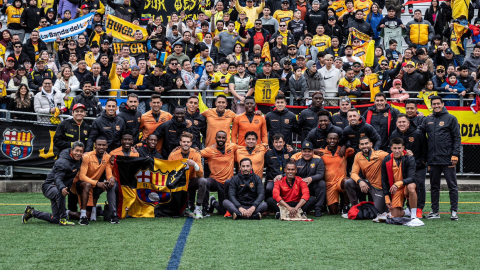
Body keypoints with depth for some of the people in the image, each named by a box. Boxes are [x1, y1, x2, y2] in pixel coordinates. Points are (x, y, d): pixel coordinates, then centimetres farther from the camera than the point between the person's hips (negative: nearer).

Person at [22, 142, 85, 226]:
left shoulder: (78, 160, 1)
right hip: (49, 187, -8)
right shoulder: (62, 162, -24)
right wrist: (62, 188, -55)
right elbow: (58, 178, -36)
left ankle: (32, 212, 24)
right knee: (59, 192, -45)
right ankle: (63, 219, -33)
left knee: (55, 219, 5)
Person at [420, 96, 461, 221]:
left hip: (447, 159, -4)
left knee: (452, 186, -1)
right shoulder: (428, 120, 12)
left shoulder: (451, 119, 1)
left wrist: (455, 155, -10)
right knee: (434, 186, 10)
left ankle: (454, 211, 5)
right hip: (433, 159, 4)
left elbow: (457, 138, -2)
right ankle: (435, 211, 18)